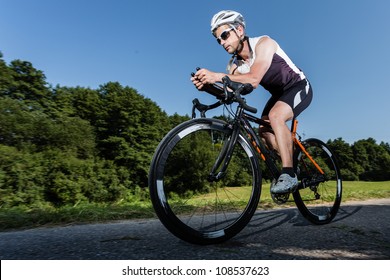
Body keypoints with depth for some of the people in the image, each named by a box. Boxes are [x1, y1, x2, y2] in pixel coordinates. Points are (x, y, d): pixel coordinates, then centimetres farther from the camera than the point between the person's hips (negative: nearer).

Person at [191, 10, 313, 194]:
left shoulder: (263, 43, -25)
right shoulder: (235, 64, -6)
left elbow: (253, 80, -41)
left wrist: (218, 76, -49)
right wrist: (206, 85, -40)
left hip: (299, 87, -8)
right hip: (278, 93, 8)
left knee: (275, 116, -33)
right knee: (264, 130, -2)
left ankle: (289, 174, -29)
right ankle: (291, 168, 16)